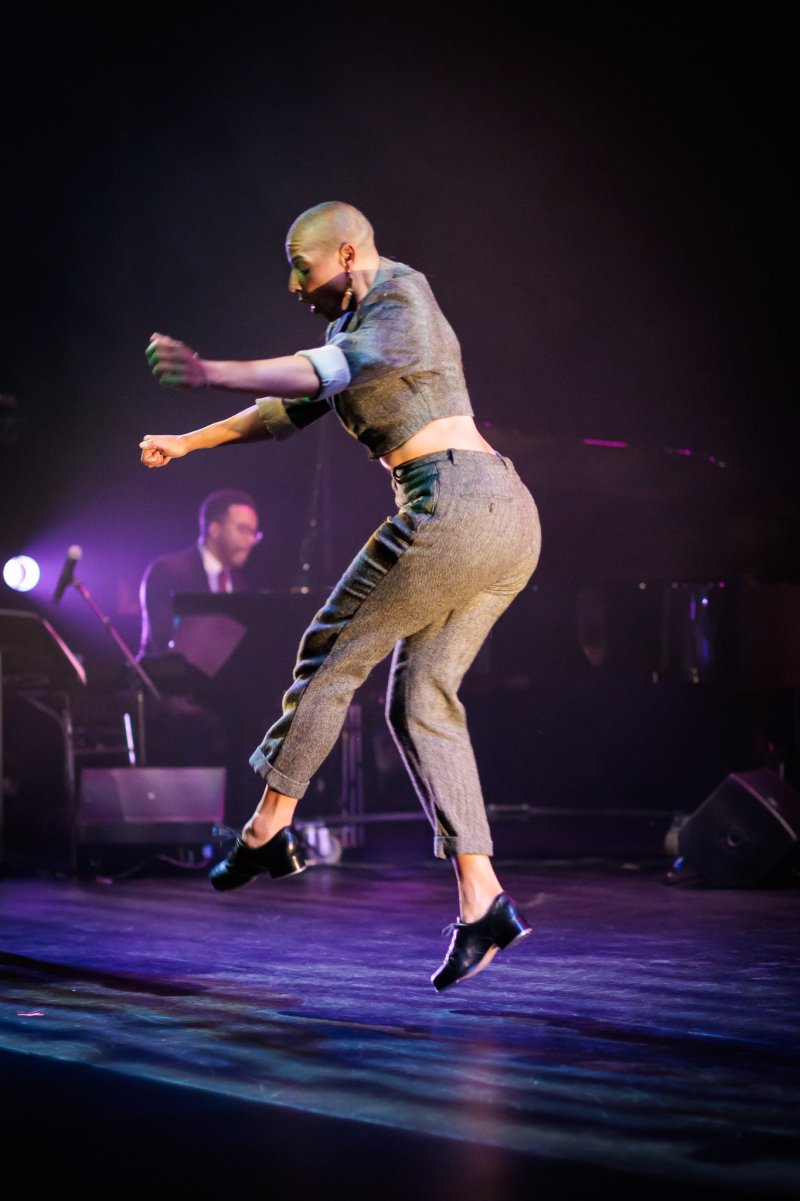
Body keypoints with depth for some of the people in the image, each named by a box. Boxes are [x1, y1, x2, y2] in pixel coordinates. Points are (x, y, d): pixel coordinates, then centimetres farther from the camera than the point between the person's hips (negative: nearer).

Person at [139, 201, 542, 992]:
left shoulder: (399, 294, -5)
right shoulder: (353, 327, 24)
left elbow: (336, 369, -25)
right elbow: (288, 409, 35)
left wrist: (213, 374, -29)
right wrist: (189, 443, 32)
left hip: (455, 506, -10)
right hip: (508, 516, 10)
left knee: (333, 651, 2)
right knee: (420, 701, 6)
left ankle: (269, 829, 13)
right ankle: (481, 899, 0)